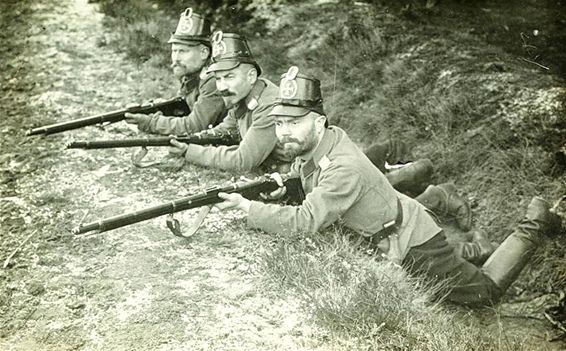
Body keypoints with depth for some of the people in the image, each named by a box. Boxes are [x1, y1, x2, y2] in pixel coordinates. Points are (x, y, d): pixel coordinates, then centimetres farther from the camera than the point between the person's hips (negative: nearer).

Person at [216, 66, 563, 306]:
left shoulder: (344, 167, -36)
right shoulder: (308, 146, -10)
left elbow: (305, 221, -41)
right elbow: (303, 183, 10)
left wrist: (248, 207, -34)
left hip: (412, 243, -8)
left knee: (486, 291, 9)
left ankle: (533, 228, 23)